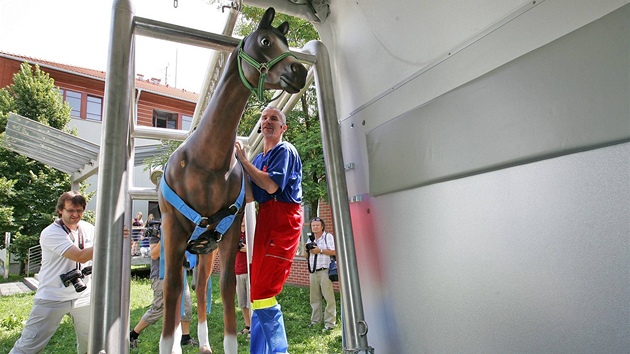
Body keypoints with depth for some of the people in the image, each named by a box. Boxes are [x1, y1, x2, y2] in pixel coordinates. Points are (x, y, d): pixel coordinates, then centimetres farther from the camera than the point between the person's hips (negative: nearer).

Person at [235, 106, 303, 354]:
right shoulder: (258, 158, 20)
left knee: (263, 291, -11)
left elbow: (272, 186, -16)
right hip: (265, 219, 9)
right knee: (257, 291, 12)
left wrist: (244, 161, -8)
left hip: (283, 219, -8)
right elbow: (250, 196, 12)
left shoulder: (285, 150, -2)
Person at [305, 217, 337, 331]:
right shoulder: (310, 239, 18)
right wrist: (308, 250, 1)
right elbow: (307, 257, 22)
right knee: (314, 298, 11)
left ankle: (330, 322, 2)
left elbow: (334, 252, -11)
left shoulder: (328, 236, -1)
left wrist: (320, 250, -13)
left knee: (329, 298, -4)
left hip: (324, 271, -6)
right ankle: (315, 320, 22)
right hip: (313, 272, 6)